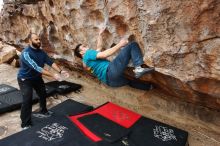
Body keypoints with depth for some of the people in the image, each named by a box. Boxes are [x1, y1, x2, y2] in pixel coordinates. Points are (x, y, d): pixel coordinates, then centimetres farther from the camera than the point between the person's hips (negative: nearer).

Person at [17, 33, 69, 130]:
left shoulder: (41, 52, -6)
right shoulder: (26, 53, -30)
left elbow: (50, 62, -10)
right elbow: (36, 67, -39)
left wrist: (60, 71, -26)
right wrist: (53, 75, -43)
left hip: (37, 77, 8)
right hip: (25, 79, -7)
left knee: (43, 94, 19)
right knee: (27, 100, -16)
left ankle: (43, 110, 46)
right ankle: (25, 124, -1)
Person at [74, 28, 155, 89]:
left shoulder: (86, 61, 31)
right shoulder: (88, 54, 4)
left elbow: (99, 47, 44)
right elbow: (104, 54, -12)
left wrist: (100, 34, 49)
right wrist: (119, 45, -6)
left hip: (111, 81, 10)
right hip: (111, 72, -10)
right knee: (133, 45, -11)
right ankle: (139, 68, -30)